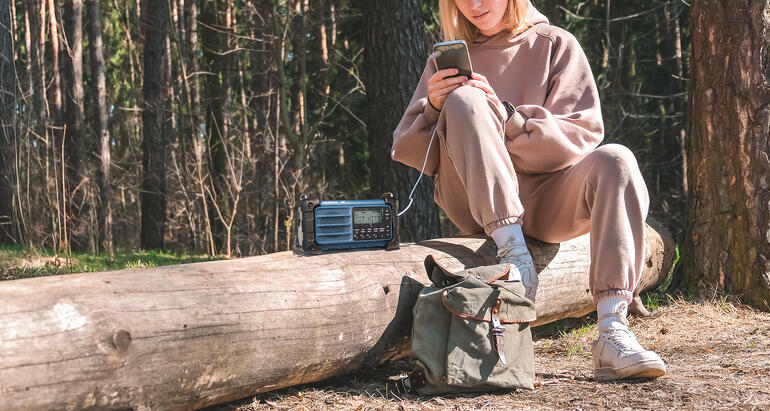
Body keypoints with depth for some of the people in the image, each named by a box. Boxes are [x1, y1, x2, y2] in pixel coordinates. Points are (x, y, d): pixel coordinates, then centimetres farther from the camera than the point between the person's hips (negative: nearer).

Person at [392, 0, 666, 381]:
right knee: (464, 98, -23)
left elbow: (583, 133, -4)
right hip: (474, 204, 0)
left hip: (544, 200, 0)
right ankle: (514, 252, -35)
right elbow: (408, 151, 7)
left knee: (615, 161, -29)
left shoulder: (555, 45, 8)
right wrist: (434, 106, -15)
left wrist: (506, 118, -18)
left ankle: (612, 334, -38)